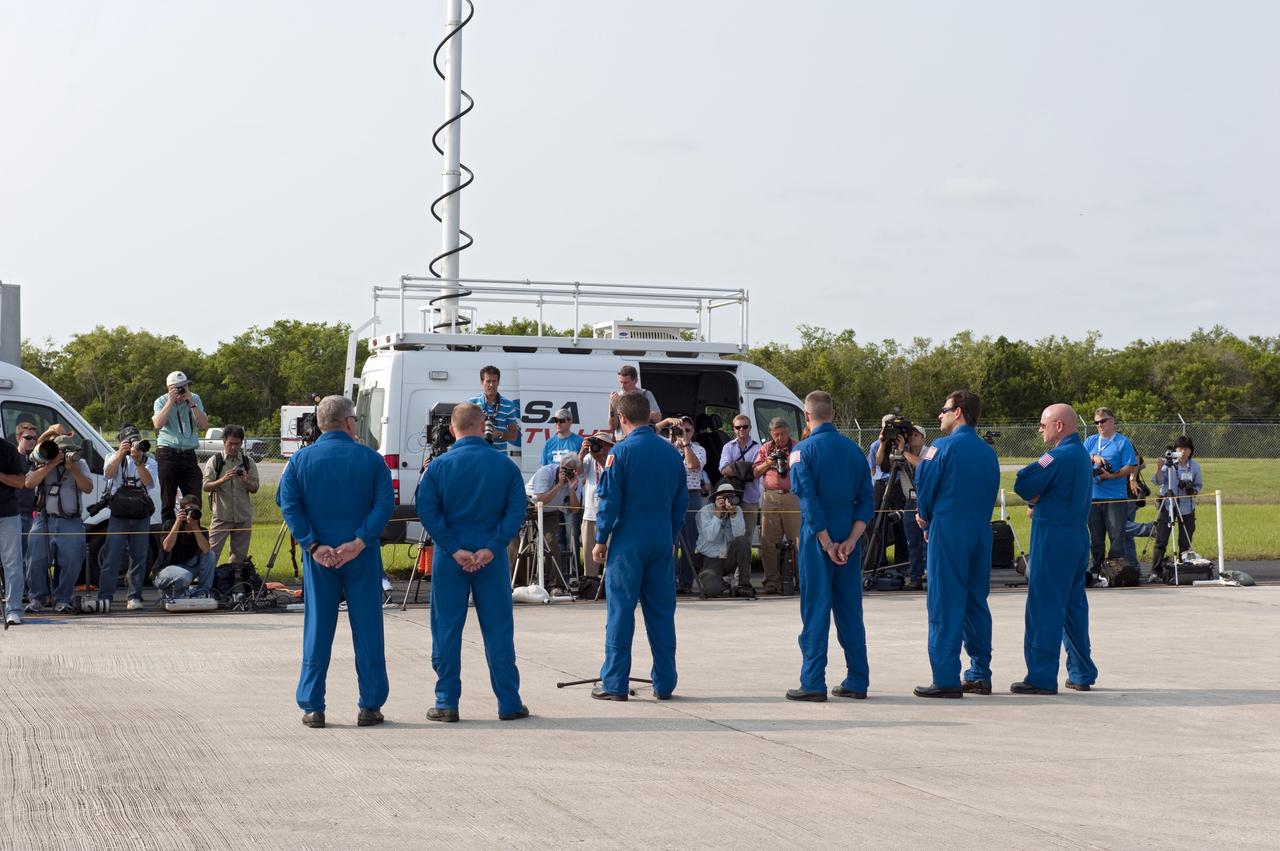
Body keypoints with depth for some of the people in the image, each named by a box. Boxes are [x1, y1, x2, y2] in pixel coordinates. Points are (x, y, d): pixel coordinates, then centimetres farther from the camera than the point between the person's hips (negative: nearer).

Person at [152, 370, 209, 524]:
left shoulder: (195, 399, 9)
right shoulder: (161, 402, 2)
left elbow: (204, 425, -3)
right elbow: (158, 424, -16)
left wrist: (191, 403, -10)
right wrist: (171, 401, -16)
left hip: (189, 455, 2)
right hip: (168, 455, -2)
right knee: (167, 503, 2)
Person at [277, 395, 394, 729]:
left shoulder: (300, 460, 2)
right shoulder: (370, 459, -1)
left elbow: (289, 505, -6)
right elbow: (385, 503, -11)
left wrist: (313, 546, -10)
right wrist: (359, 542, -14)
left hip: (319, 557, 1)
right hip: (362, 557, -1)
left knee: (317, 630, 7)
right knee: (367, 629, 6)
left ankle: (313, 707, 8)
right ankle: (370, 705, 7)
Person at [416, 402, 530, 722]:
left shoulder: (439, 466, -3)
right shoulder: (505, 466, -1)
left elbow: (427, 511, -9)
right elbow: (516, 511, -6)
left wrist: (454, 550, -9)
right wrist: (491, 548, -9)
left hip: (450, 561, -1)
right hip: (492, 560, 1)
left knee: (447, 629, 7)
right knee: (498, 629, 7)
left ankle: (447, 703, 8)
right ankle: (509, 704, 10)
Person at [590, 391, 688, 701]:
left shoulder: (621, 452, -9)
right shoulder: (671, 453, 6)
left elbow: (609, 500, -9)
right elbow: (681, 501, 12)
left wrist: (601, 539, -1)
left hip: (628, 542, -4)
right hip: (662, 542, 4)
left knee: (620, 611, 1)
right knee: (661, 612, 9)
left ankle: (614, 683, 2)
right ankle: (664, 683, 11)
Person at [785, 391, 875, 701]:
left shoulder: (803, 450, -7)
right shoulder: (853, 449, 8)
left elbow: (809, 500, -14)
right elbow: (867, 500, 3)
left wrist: (827, 544, -11)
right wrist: (850, 541, -5)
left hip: (817, 538, -4)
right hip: (848, 538, 4)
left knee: (816, 609, -1)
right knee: (850, 609, 11)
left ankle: (813, 683, -2)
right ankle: (857, 682, 14)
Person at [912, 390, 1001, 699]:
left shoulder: (943, 447, -9)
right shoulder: (988, 452, 10)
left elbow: (923, 488, -7)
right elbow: (991, 493, 13)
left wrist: (926, 519, 14)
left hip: (948, 532, -6)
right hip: (981, 531, 6)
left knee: (945, 605, -4)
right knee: (976, 601, 13)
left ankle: (946, 679, -6)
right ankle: (980, 674, 16)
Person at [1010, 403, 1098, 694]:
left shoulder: (1059, 456, -15)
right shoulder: (1083, 455, 15)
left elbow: (1023, 484, -17)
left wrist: (1034, 497, 4)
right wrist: (1041, 502, 4)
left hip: (1053, 536, -9)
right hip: (1079, 535, 9)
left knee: (1044, 605, -6)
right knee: (1074, 604, 15)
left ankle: (1042, 677, -6)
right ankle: (1082, 674, 19)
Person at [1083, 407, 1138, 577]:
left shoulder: (1123, 442, 0)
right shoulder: (1090, 441, 15)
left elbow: (1132, 467, -7)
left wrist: (1112, 475, -18)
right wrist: (1093, 458, -14)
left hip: (1116, 498, -4)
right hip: (1093, 496, 4)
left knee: (1117, 537, -6)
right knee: (1096, 538, 9)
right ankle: (1097, 570, 16)